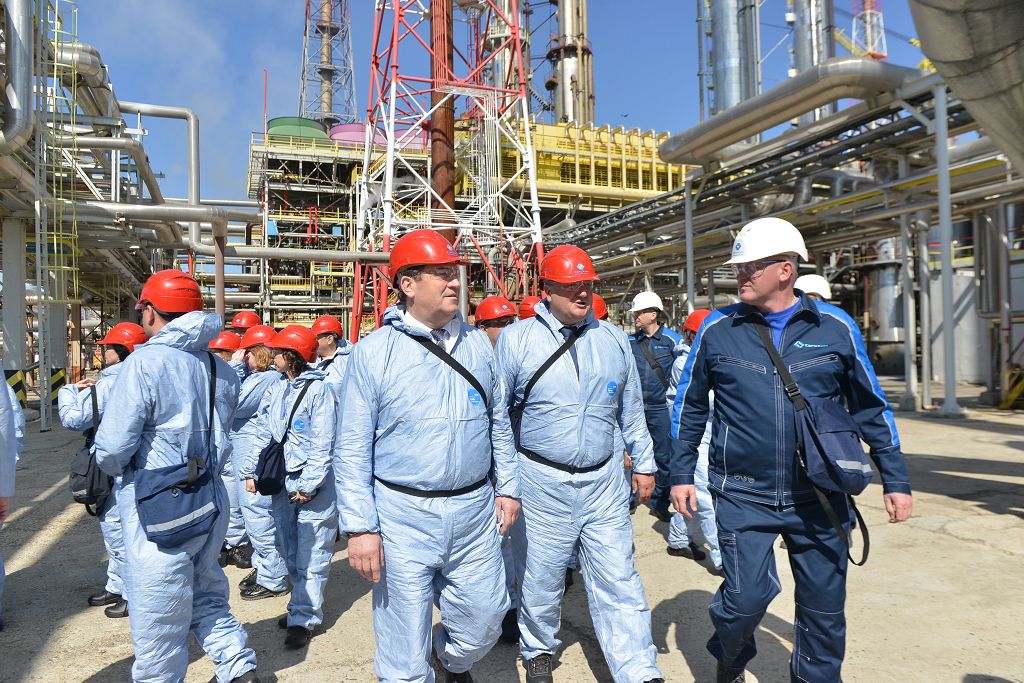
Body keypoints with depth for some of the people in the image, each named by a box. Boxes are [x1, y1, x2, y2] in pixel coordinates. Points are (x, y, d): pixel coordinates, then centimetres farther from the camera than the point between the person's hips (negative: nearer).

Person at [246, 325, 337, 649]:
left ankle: (304, 618, 10)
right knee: (290, 551, 16)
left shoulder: (317, 389, -13)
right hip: (283, 482, 7)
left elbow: (322, 444, -15)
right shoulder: (277, 390, 8)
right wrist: (253, 471, 12)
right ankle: (302, 606, 30)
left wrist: (307, 486, -15)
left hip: (314, 487, -7)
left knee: (311, 555, 0)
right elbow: (265, 433, 16)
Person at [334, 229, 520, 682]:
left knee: (483, 623, 18)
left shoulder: (477, 343, 5)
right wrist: (360, 527, -11)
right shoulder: (373, 352, -7)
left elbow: (498, 423, 13)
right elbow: (352, 448, -7)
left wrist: (508, 487, 10)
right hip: (403, 516, -3)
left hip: (475, 511, 4)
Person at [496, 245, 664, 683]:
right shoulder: (516, 339, -6)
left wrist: (644, 463, 16)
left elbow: (631, 410, 13)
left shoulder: (613, 340, 4)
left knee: (618, 580, 3)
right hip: (542, 482, -2)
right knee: (540, 578, 13)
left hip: (604, 481, 2)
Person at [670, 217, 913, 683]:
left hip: (820, 496, 2)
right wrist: (681, 474, 6)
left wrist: (895, 480, 7)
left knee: (824, 607, 12)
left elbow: (870, 407, 7)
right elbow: (689, 406, 7)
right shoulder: (717, 329, -2)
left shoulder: (836, 327, -1)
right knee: (745, 598, -3)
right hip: (743, 495, -1)